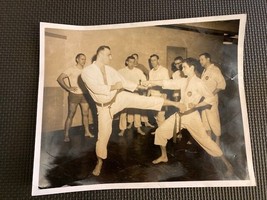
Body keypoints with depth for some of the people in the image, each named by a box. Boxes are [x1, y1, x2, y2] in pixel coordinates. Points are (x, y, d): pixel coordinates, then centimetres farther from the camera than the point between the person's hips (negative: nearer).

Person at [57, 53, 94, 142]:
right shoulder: (71, 69, -6)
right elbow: (59, 79, -10)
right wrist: (68, 88, -13)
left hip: (84, 95, 5)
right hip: (74, 95, -5)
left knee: (86, 114, 10)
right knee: (70, 115, -2)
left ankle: (87, 132, 24)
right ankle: (66, 135, 6)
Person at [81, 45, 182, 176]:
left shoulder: (110, 70, 1)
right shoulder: (87, 71, -15)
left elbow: (123, 82, 9)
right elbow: (96, 88, -27)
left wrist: (139, 86, 6)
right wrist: (113, 87, -18)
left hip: (120, 97, 3)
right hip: (105, 106, -3)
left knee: (145, 100, -6)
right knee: (103, 134, 4)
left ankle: (172, 103, 6)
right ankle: (100, 161, 24)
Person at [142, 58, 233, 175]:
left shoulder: (198, 83, -15)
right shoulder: (184, 81, 7)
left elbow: (211, 98, -17)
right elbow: (169, 83, 10)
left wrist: (196, 105, -28)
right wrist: (151, 82, 8)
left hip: (192, 116, -7)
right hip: (180, 114, 7)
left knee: (205, 139, -6)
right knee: (160, 131, 7)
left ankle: (227, 164, 10)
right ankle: (164, 156, 25)